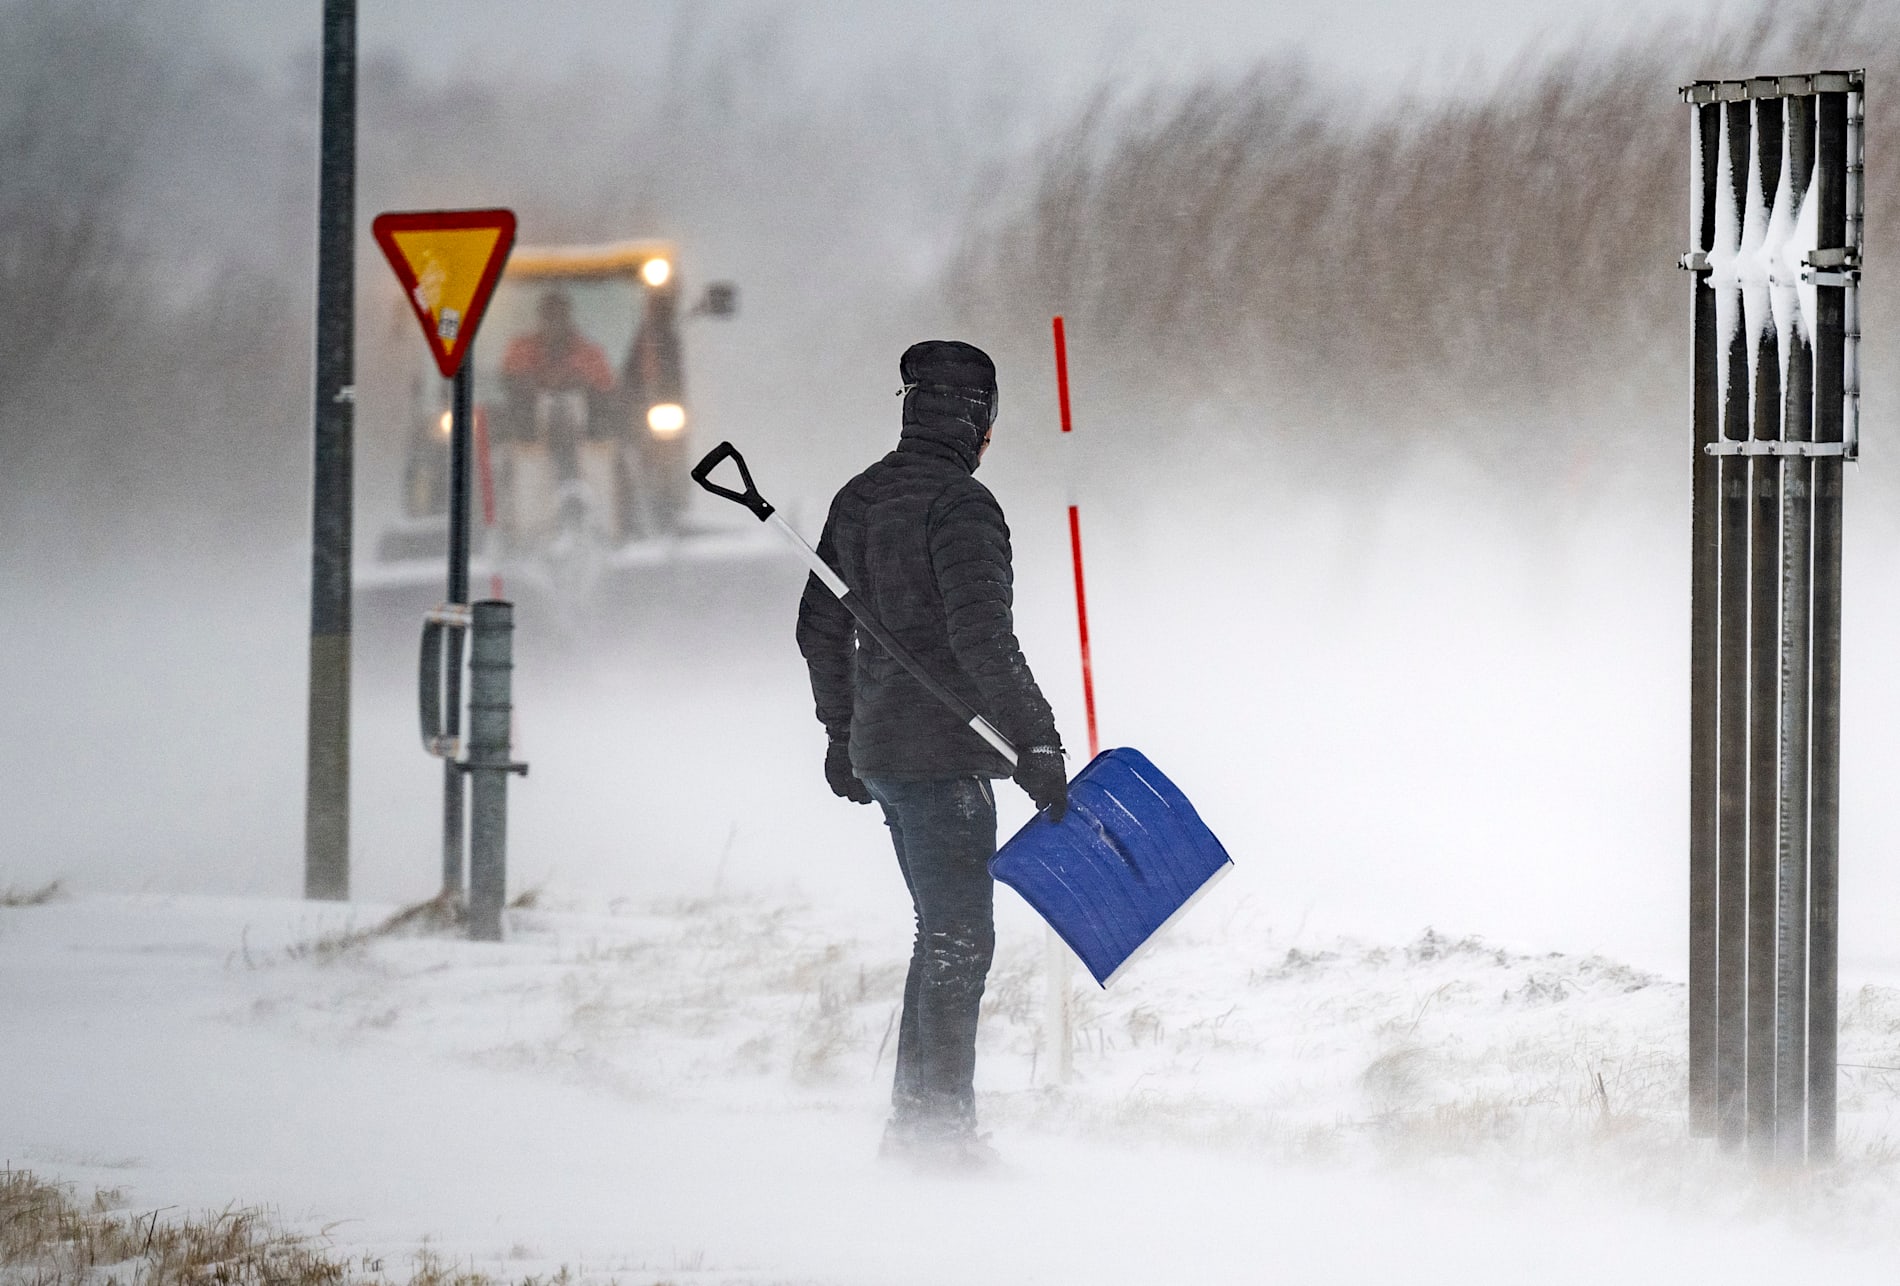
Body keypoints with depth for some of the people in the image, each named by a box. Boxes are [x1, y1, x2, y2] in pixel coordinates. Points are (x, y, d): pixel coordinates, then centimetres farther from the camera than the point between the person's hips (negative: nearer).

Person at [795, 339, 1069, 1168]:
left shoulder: (859, 499, 13)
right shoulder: (959, 503, -14)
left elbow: (820, 628, 22)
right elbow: (982, 635, -23)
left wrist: (842, 733, 32)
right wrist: (1034, 741, -22)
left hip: (881, 751, 9)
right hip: (944, 754, -9)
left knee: (944, 934, 16)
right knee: (959, 937, -7)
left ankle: (914, 1120, 17)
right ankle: (942, 1123, -10)